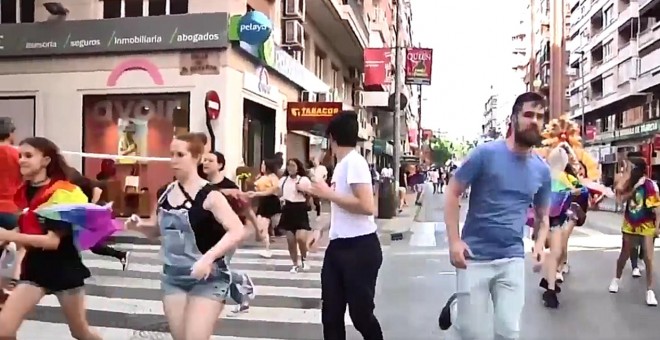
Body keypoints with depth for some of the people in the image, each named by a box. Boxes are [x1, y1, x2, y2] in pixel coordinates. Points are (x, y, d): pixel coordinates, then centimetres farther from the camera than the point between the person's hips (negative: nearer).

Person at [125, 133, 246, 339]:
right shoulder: (165, 193, 3)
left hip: (207, 279, -6)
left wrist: (208, 257, -34)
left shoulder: (209, 196, -16)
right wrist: (139, 225, -2)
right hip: (172, 278, 6)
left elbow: (237, 232, -25)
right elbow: (159, 229, 19)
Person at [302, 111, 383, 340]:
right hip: (338, 246, 9)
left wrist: (329, 194, -17)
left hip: (360, 247, -9)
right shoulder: (341, 164, 14)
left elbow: (366, 207, -24)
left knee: (361, 312, 2)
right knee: (331, 312, 12)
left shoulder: (354, 161, -14)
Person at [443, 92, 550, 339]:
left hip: (513, 259, 4)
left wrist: (540, 244, -2)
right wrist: (454, 241, -14)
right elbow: (452, 193, -6)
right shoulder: (486, 153, -9)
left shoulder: (542, 170, 5)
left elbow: (543, 216, 17)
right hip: (474, 257, -4)